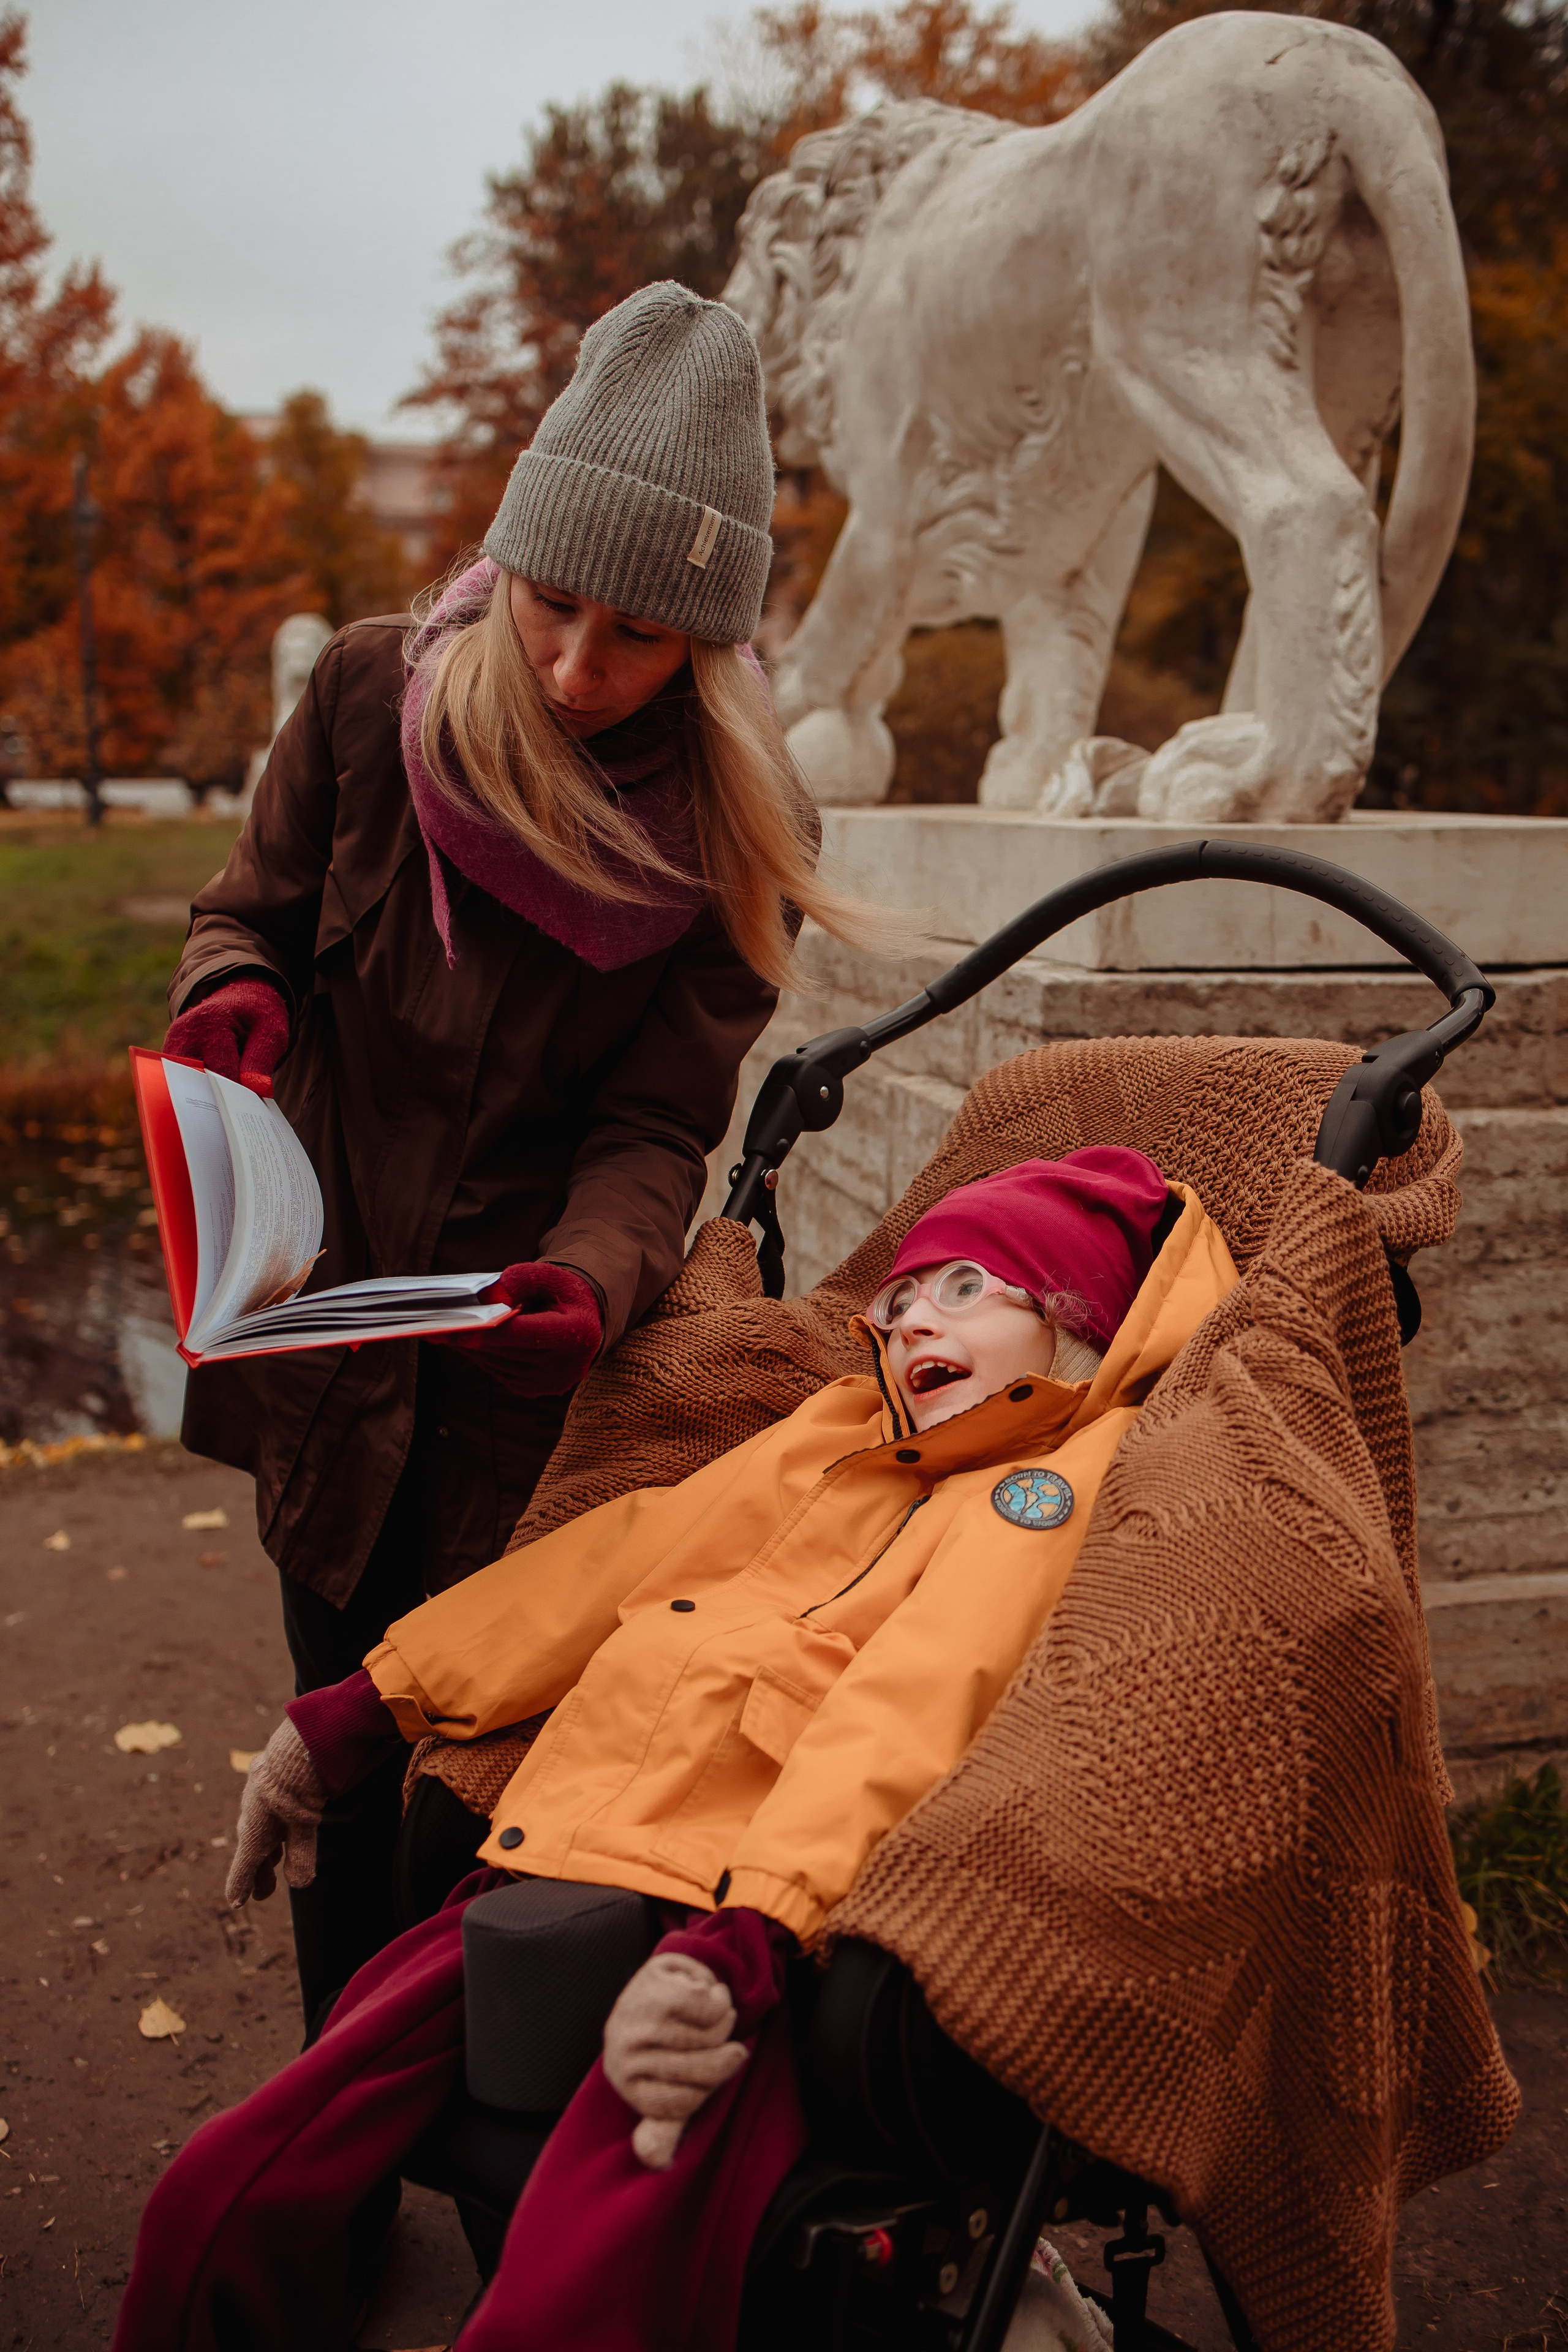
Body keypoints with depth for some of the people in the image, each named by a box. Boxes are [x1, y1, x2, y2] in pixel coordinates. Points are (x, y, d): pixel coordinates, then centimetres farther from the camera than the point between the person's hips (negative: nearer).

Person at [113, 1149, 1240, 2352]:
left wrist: (741, 1943, -26)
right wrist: (355, 1712, 27)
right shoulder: (836, 1430, 24)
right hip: (547, 1878, 7)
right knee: (216, 2219, -3)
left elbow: (908, 1709, -13)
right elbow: (617, 1556, 27)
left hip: (751, 1941, -6)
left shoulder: (1066, 1473, 3)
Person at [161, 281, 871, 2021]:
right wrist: (234, 998, -19)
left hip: (528, 1373, -1)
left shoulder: (736, 837, -11)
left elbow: (654, 1130, -11)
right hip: (325, 1333, 2)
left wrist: (592, 1279, -32)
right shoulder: (375, 693, -9)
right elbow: (249, 912, 4)